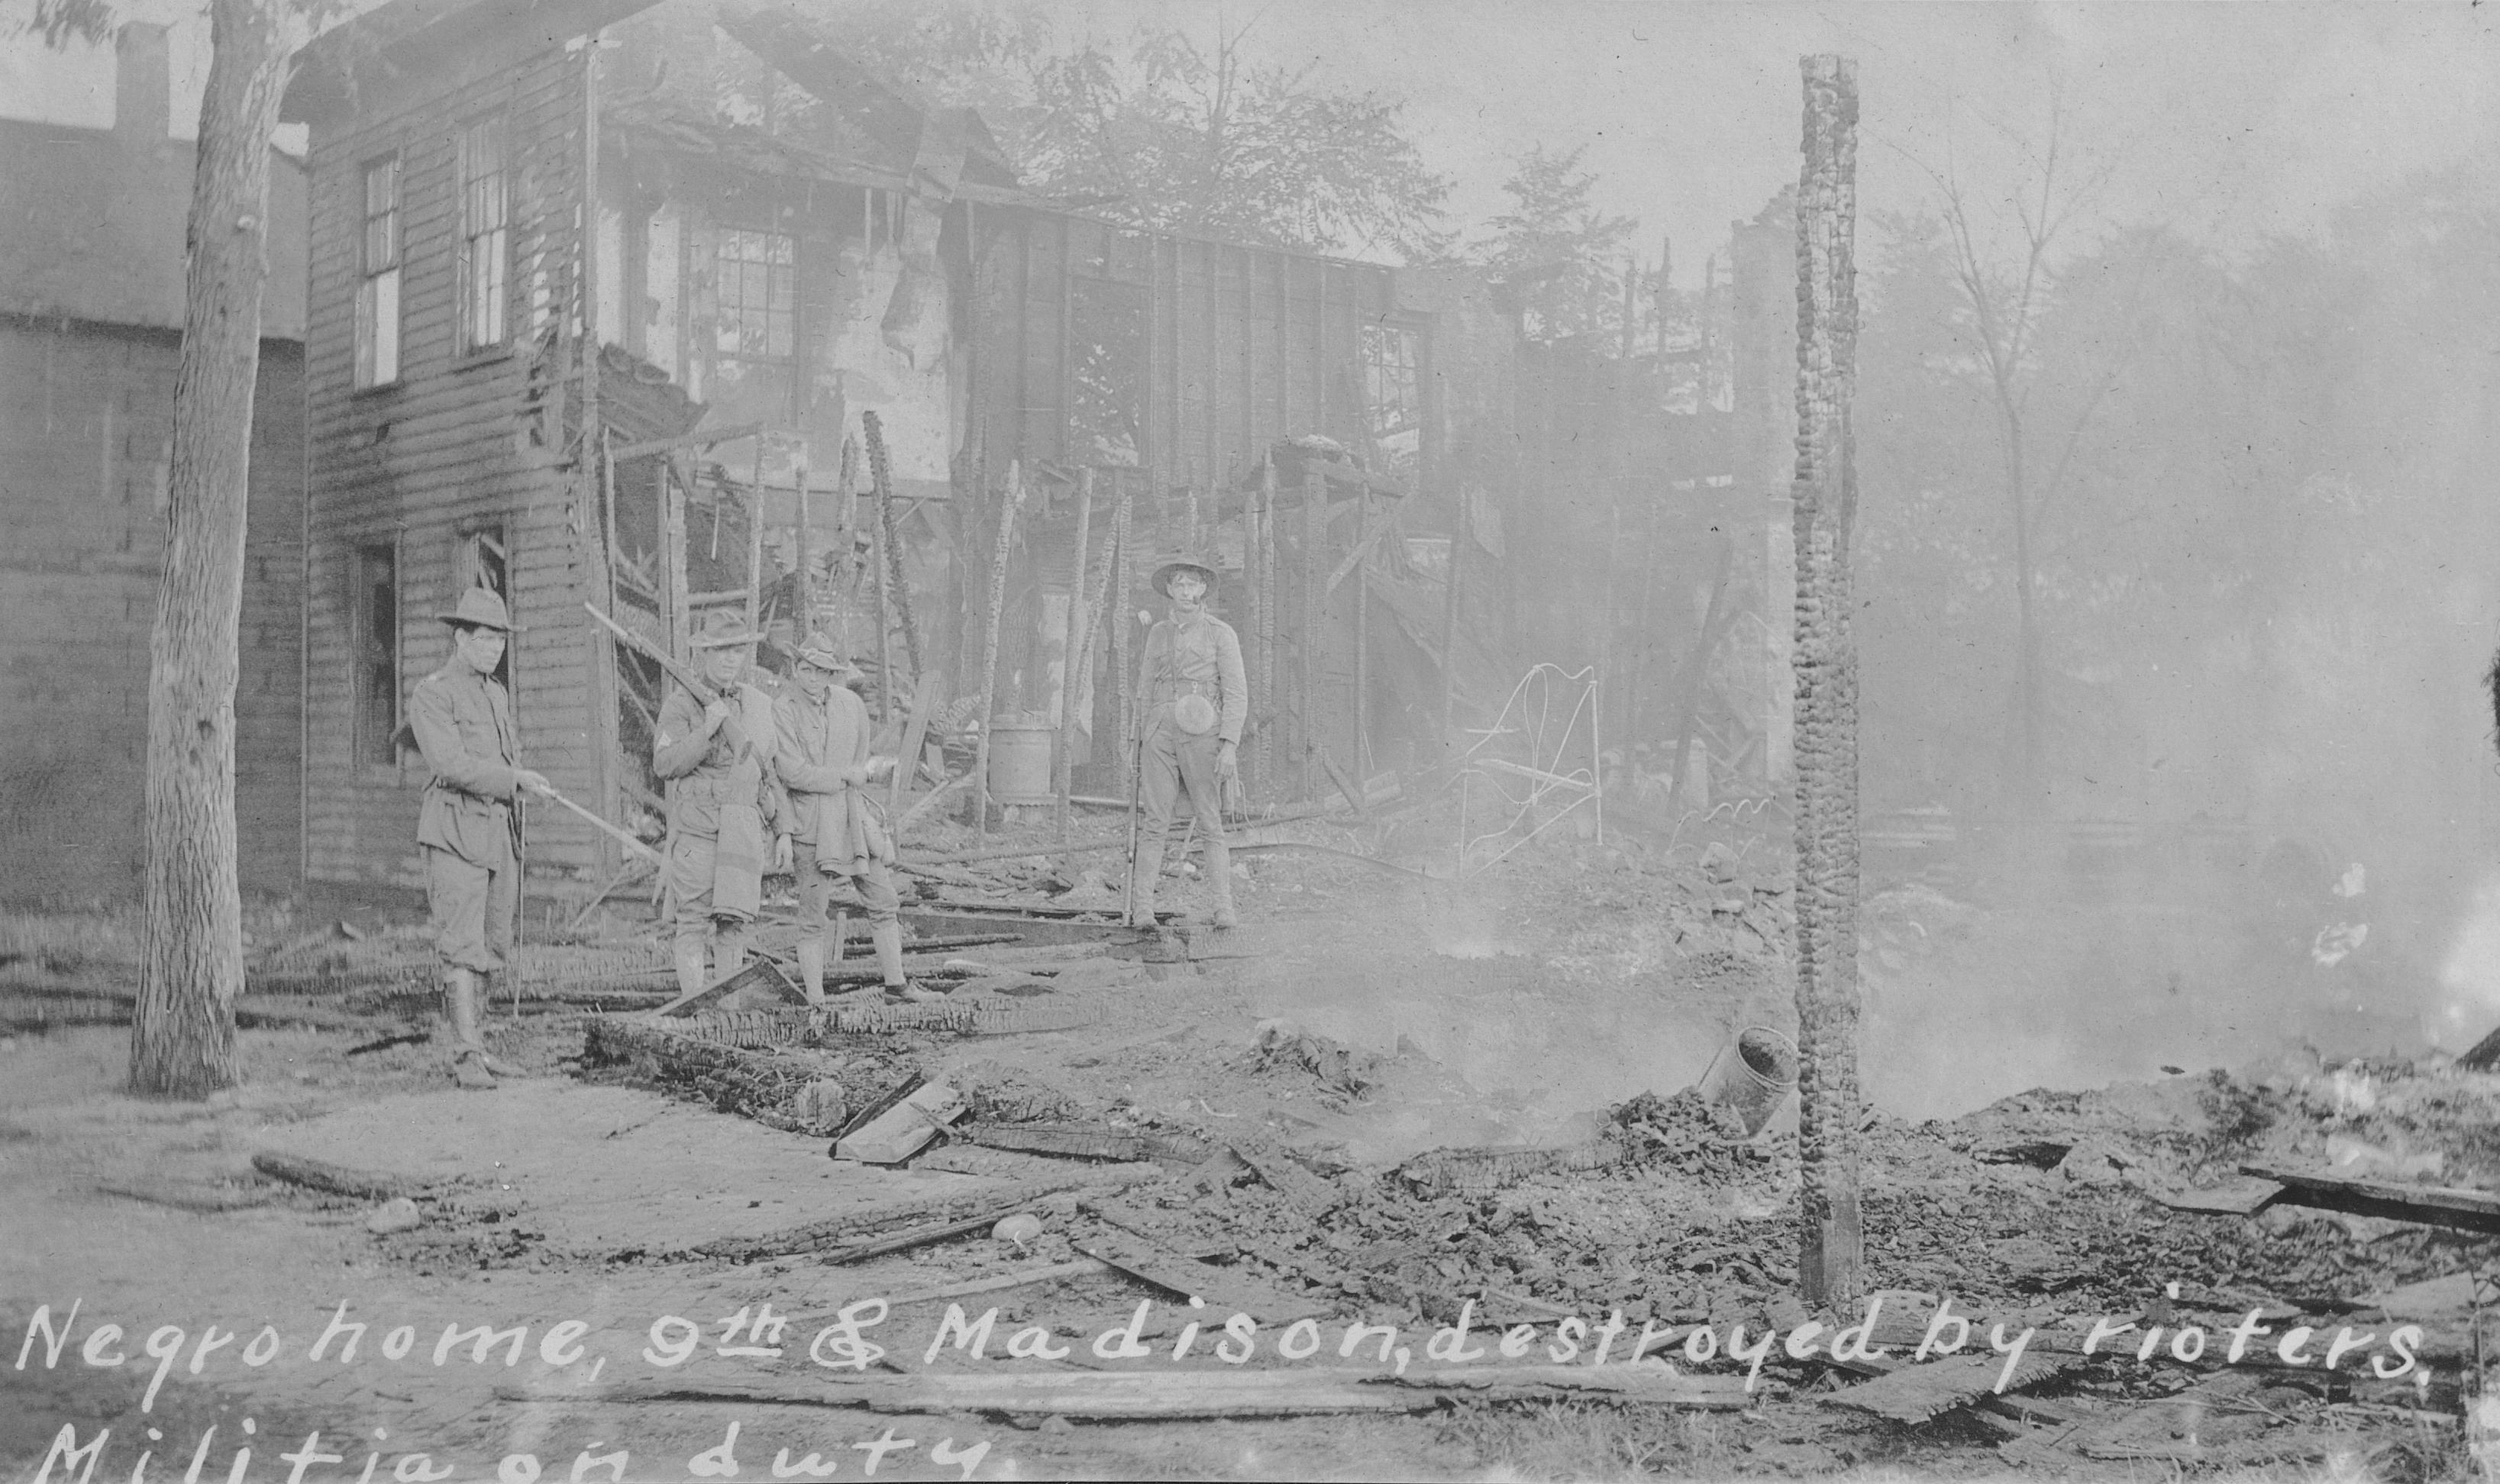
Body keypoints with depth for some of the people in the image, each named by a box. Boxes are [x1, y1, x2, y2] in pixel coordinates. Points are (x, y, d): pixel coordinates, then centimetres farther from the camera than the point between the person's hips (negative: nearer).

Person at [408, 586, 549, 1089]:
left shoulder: (497, 694, 19)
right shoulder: (431, 694, -5)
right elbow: (451, 763, -17)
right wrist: (515, 778, -21)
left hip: (500, 829, 8)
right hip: (455, 833, -7)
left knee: (492, 945, 8)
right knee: (462, 946, -10)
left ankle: (471, 1042, 16)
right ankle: (467, 1056, -12)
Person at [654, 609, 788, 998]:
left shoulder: (759, 704, 14)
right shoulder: (681, 703, -2)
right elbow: (665, 764, -12)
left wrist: (782, 832, 15)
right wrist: (708, 728, -20)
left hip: (744, 828, 4)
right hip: (696, 825, -4)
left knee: (734, 922, 1)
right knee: (694, 921, -3)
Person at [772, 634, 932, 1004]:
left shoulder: (851, 704, 6)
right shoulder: (782, 712, -8)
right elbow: (792, 773, -16)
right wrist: (848, 776, -13)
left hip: (855, 821, 5)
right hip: (809, 828, -5)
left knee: (884, 904, 9)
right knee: (812, 918, -1)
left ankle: (895, 984, 21)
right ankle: (814, 1000, 5)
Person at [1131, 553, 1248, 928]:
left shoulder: (1221, 634, 4)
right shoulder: (1158, 635, 17)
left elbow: (1236, 694, -1)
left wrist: (1229, 745, -12)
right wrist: (1141, 744, 15)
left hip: (1203, 735, -3)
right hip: (1160, 734, 3)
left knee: (1211, 826, -3)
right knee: (1155, 824, -4)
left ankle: (1224, 910, -2)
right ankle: (1141, 910, -7)